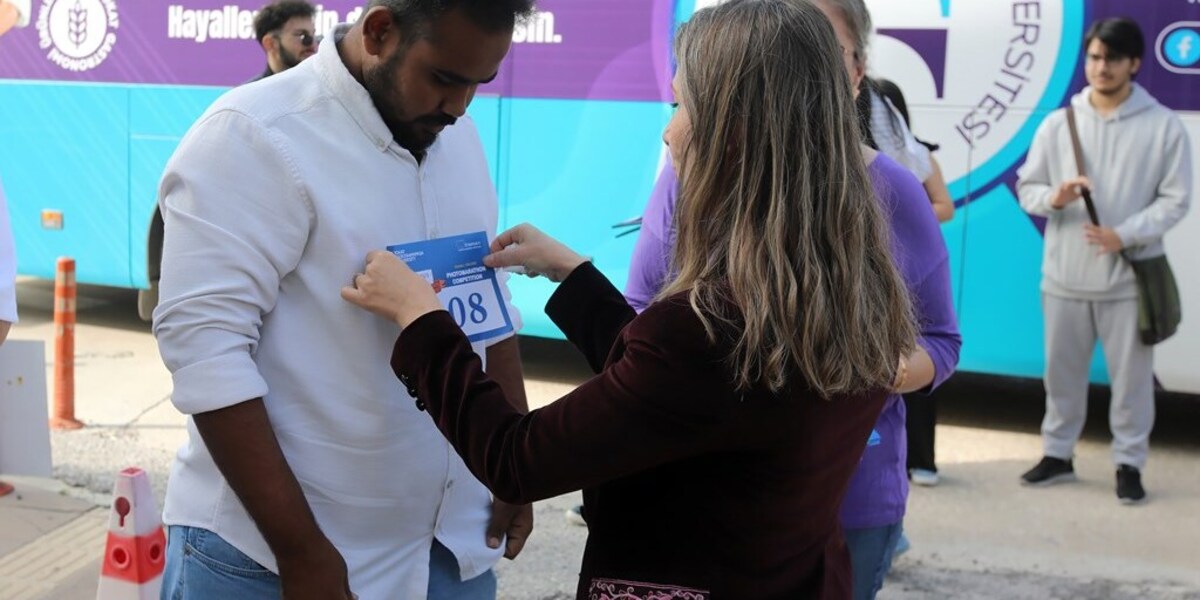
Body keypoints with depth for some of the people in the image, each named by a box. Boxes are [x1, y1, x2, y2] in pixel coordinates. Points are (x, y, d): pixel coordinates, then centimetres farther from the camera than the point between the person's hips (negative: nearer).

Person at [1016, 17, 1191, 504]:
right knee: (1062, 372, 13)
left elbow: (1175, 200, -3)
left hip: (1129, 276, -2)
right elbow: (1027, 187, 6)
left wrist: (1124, 234, -17)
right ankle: (1057, 454, 28)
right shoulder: (1058, 124, 3)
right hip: (1065, 276, 2)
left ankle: (1129, 464, 20)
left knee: (1131, 377, 5)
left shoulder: (1164, 126, -3)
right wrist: (1053, 197, -16)